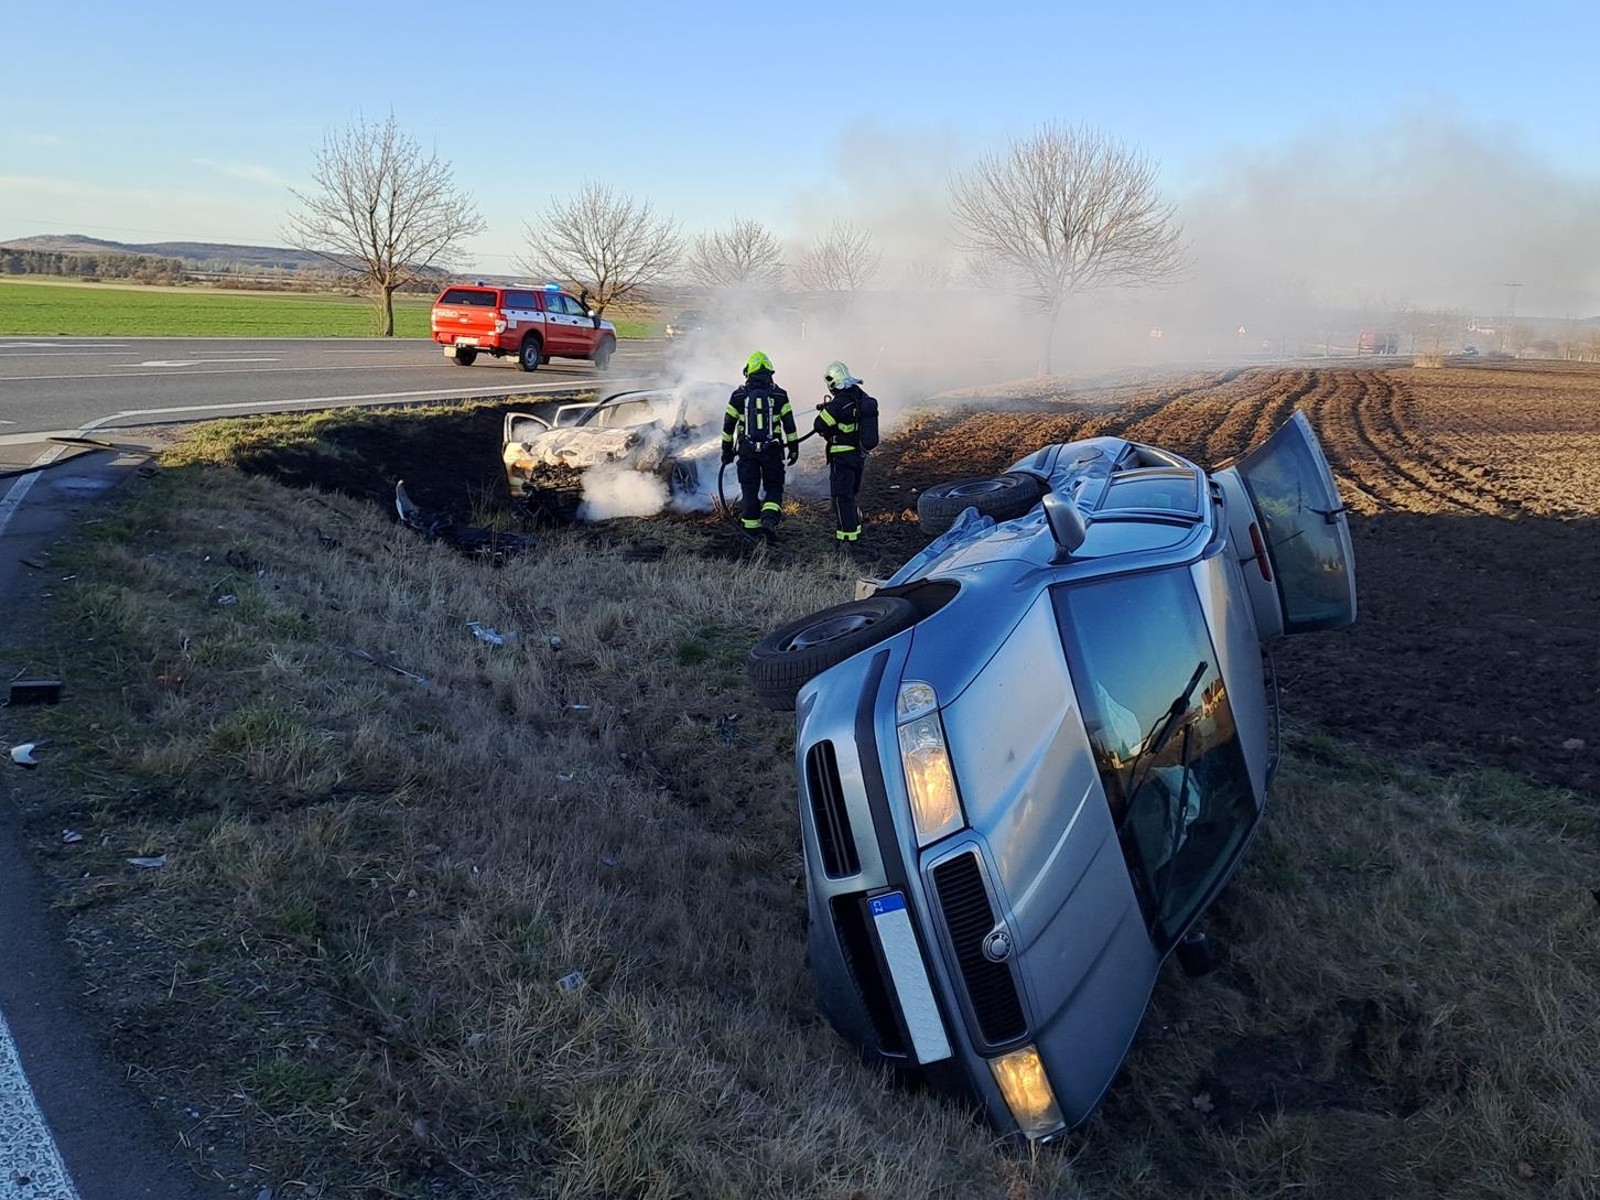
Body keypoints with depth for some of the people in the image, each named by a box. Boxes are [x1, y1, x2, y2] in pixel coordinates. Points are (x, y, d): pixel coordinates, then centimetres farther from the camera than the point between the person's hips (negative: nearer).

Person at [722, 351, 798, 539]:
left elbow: (728, 425, 4)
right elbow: (789, 424, 0)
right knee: (773, 488, 11)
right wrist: (793, 448, 8)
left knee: (749, 490, 9)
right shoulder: (779, 395, -2)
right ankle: (769, 520, -11)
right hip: (772, 451, 0)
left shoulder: (738, 395, 0)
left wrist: (726, 450, 13)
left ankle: (751, 529, 13)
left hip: (746, 451, 0)